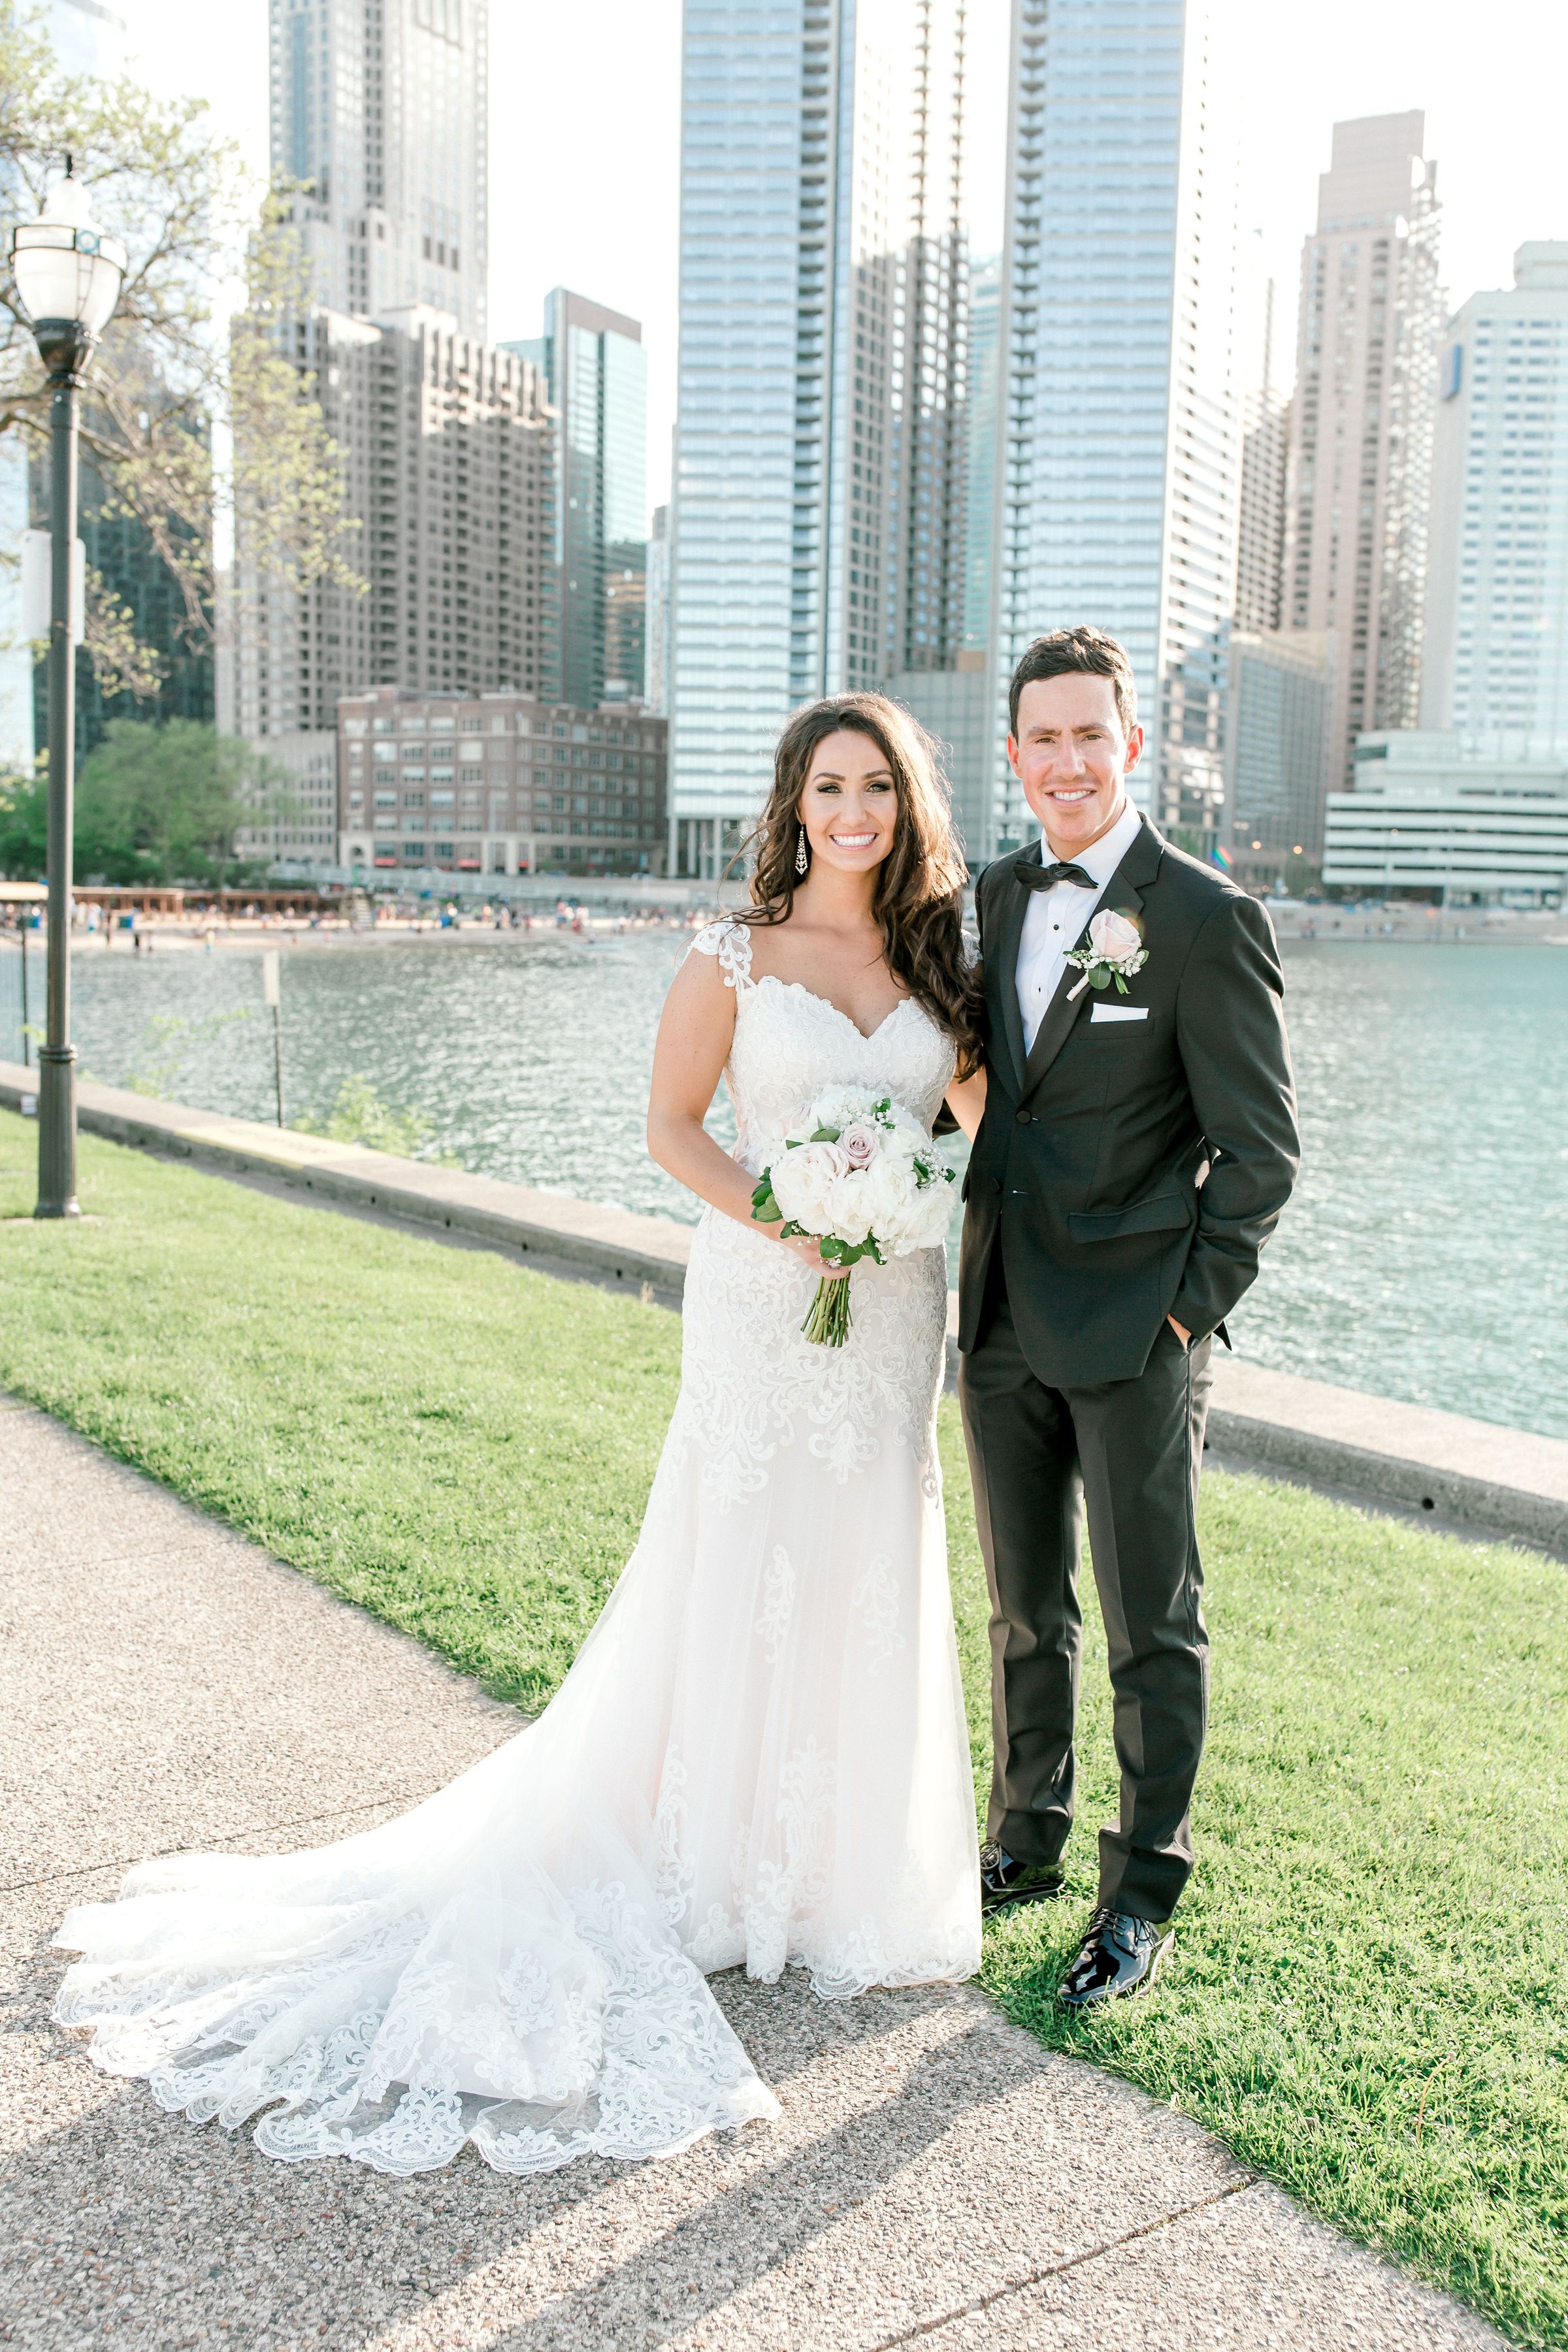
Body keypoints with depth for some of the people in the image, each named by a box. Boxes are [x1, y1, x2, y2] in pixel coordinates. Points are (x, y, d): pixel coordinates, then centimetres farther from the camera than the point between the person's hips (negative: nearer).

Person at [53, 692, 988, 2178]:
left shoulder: (940, 955, 5)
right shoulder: (734, 958, -6)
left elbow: (981, 1094, 16)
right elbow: (672, 1127, -3)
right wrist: (784, 1222, -16)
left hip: (895, 1312, 4)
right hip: (762, 1303, -4)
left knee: (868, 1578, 12)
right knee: (743, 1577, 4)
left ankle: (848, 1860, 31)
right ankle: (722, 1864, 23)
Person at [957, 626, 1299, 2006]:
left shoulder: (1206, 920, -11)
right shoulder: (995, 900, 8)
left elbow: (1261, 1150, -9)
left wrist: (1189, 1310, -10)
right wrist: (979, 1269, 8)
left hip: (1133, 1337, -6)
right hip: (1004, 1326, 6)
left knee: (1152, 1630, 7)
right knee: (1025, 1612, 18)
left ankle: (1145, 1895, 22)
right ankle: (1028, 1841, 35)